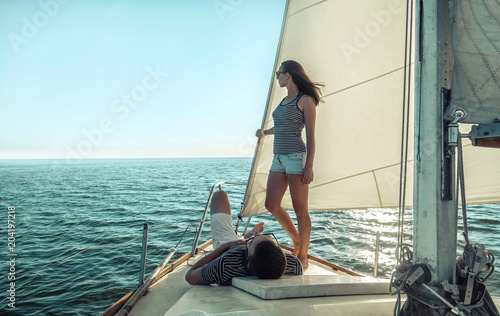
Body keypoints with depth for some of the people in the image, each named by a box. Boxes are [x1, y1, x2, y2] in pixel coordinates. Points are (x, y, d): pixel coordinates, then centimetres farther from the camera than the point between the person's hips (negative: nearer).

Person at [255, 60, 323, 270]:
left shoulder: (305, 100, -4)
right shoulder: (285, 100, 18)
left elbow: (310, 135, -9)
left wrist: (309, 166, -16)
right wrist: (264, 132, 52)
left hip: (296, 157, -8)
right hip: (279, 158, 9)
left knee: (300, 209, -3)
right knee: (271, 205, 7)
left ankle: (303, 257, 7)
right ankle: (297, 241, 24)